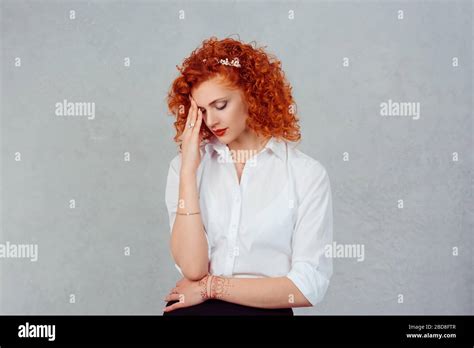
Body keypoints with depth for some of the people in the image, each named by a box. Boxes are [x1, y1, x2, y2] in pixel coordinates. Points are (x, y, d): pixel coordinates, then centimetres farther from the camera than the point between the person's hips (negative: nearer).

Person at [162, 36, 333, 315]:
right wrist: (189, 170, -9)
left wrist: (210, 287, -4)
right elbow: (192, 268, -5)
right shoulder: (185, 166, 5)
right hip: (193, 308, 2)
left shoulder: (307, 174, -2)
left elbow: (308, 288, -5)